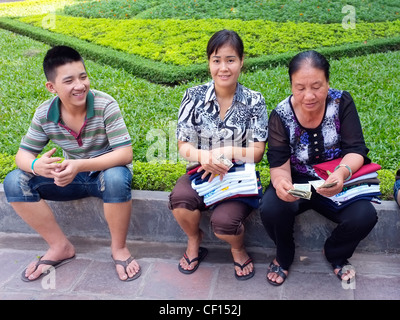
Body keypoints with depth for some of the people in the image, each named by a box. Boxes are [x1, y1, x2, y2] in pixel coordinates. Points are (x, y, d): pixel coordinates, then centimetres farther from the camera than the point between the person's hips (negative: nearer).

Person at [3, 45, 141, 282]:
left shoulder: (105, 105, -23)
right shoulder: (45, 114, -12)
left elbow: (125, 154, -28)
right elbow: (23, 154, -6)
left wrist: (79, 165, -41)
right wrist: (35, 165, -33)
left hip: (107, 172, -4)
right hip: (72, 175, 4)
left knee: (116, 179, -40)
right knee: (14, 182, -15)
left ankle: (119, 248, -13)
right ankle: (61, 247, -2)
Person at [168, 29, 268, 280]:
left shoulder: (254, 101, -4)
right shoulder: (194, 97, -2)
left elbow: (257, 152, -4)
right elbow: (183, 147, -4)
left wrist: (227, 151, -24)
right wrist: (203, 156, -27)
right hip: (201, 174, 2)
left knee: (224, 221, -29)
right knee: (180, 198, -32)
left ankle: (238, 249, 11)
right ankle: (194, 241, 4)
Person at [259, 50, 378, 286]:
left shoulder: (342, 103, -11)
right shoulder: (281, 114, -13)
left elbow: (356, 149, -15)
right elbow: (278, 162, -18)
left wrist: (343, 172, -40)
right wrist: (281, 182, -44)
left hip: (335, 181, 1)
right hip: (295, 181, 0)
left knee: (364, 216, -27)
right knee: (271, 210, -31)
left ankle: (335, 254, 10)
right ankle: (284, 256, 6)